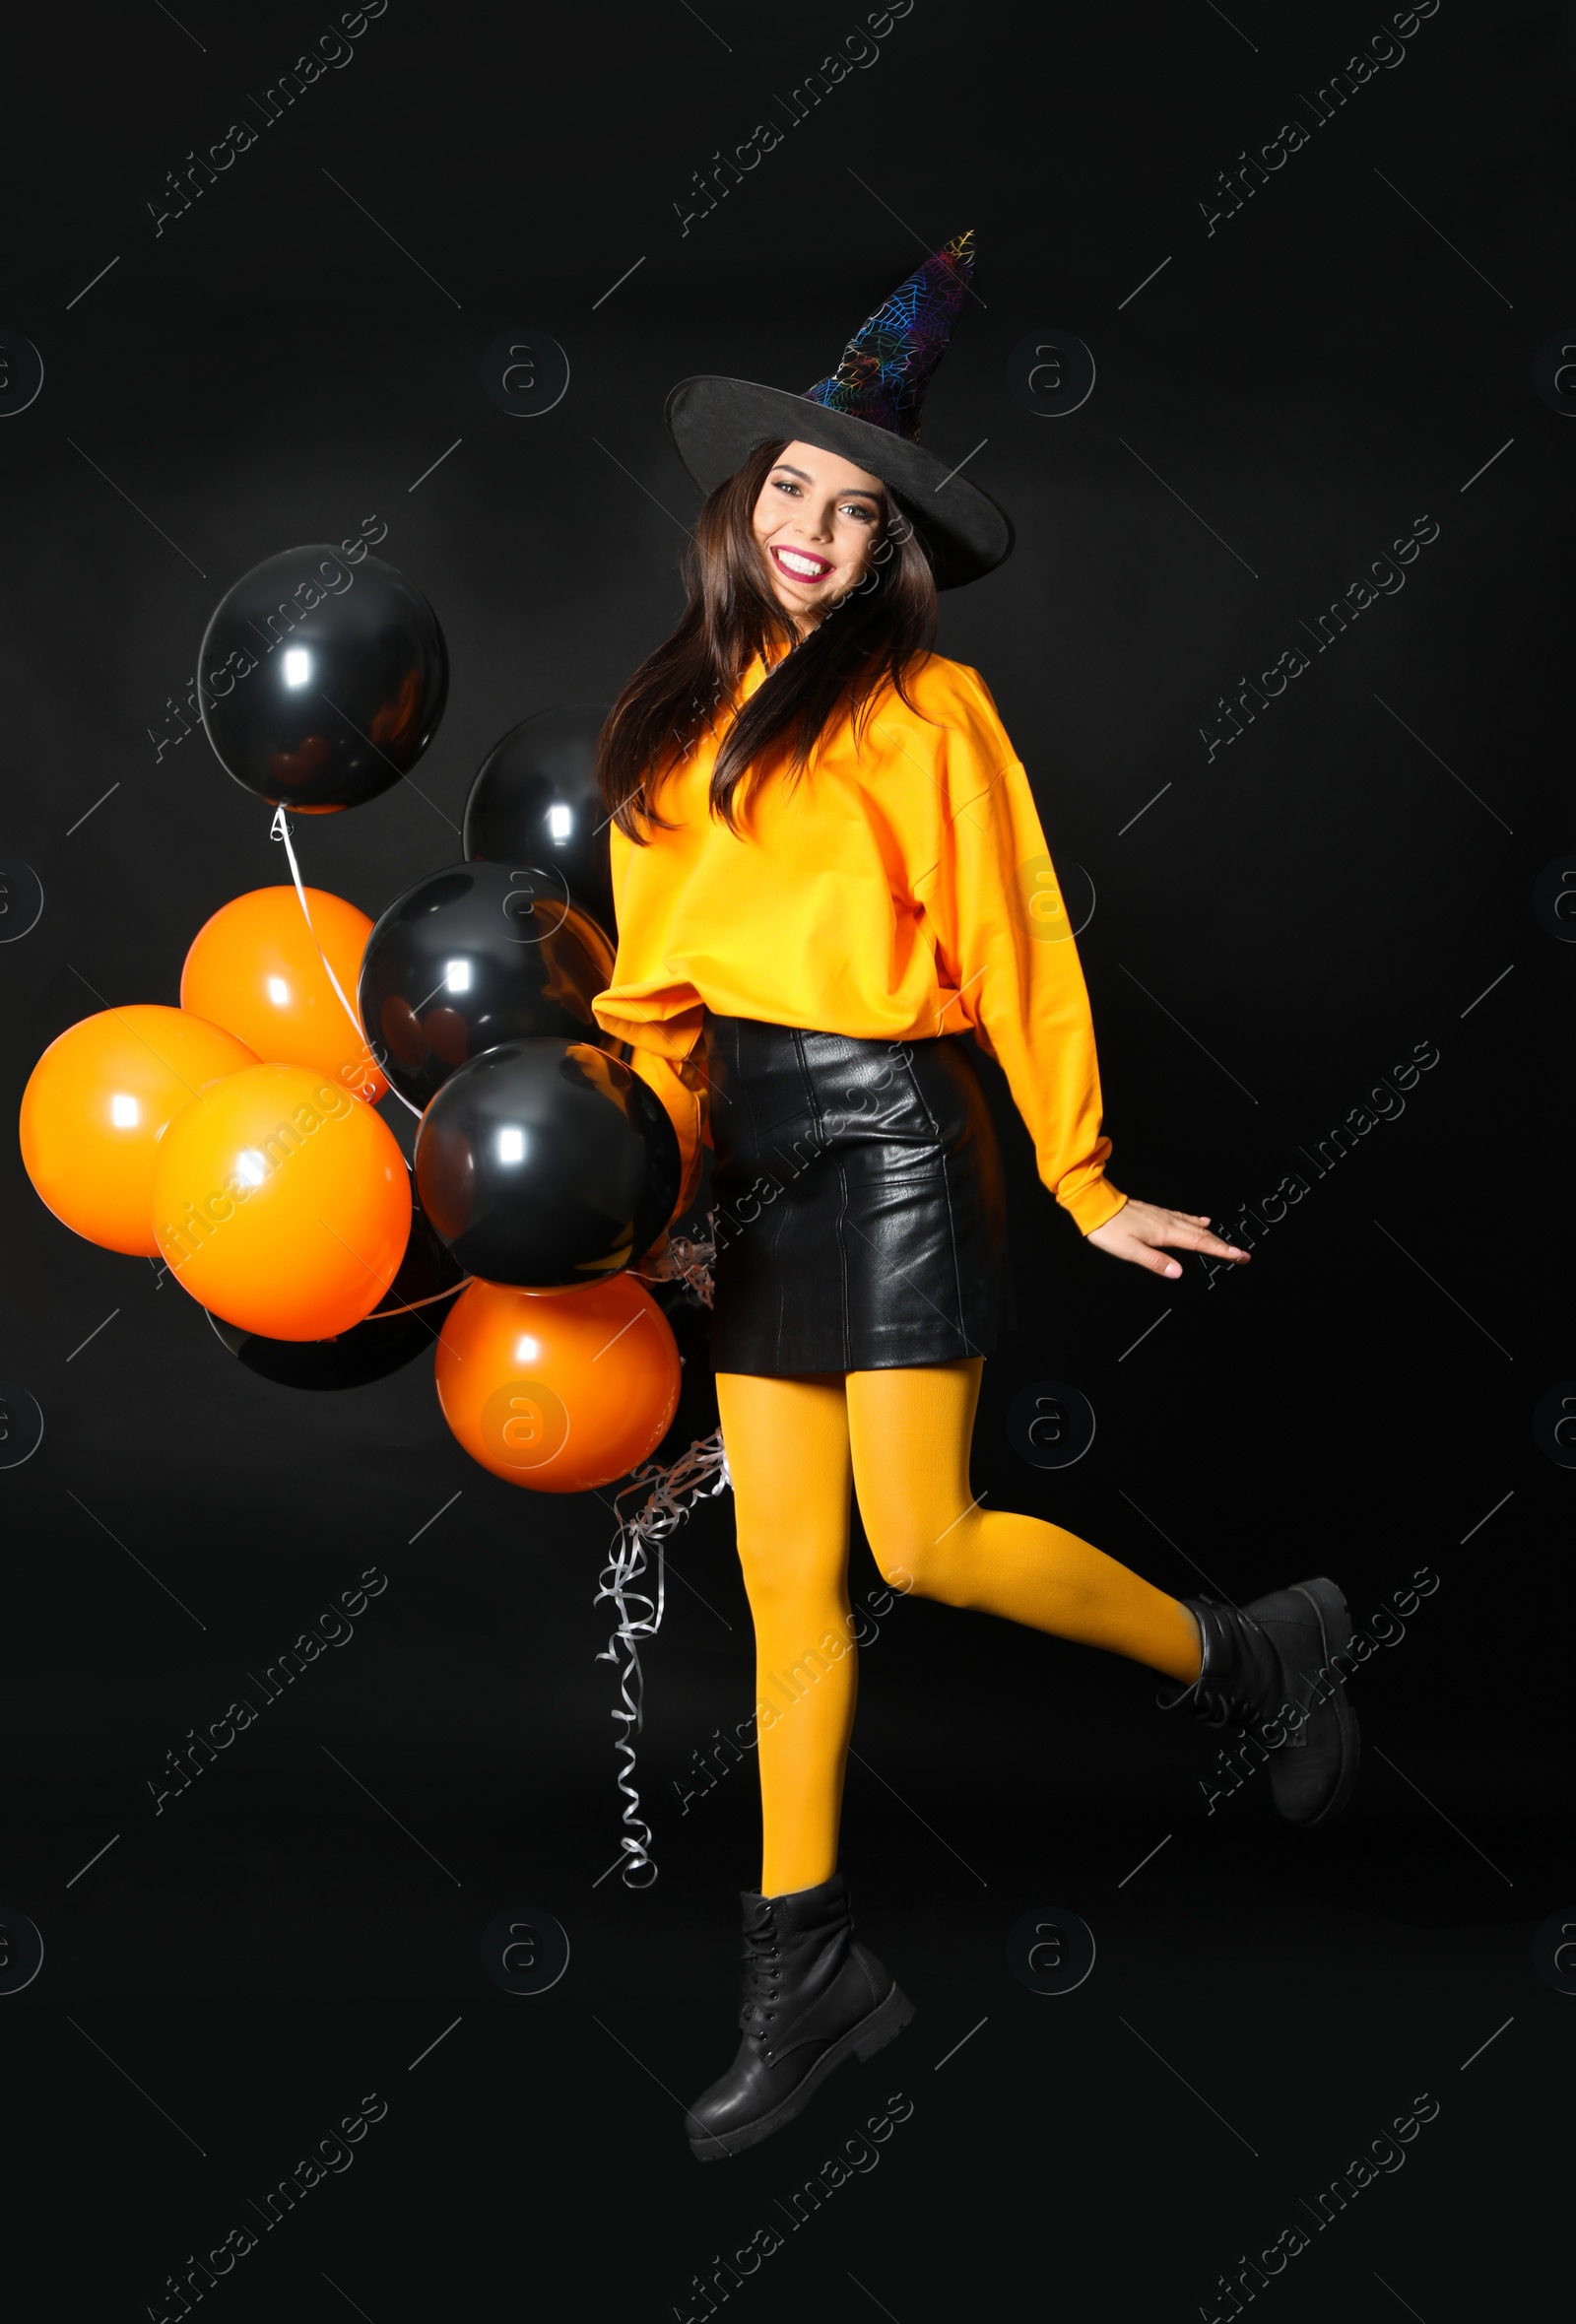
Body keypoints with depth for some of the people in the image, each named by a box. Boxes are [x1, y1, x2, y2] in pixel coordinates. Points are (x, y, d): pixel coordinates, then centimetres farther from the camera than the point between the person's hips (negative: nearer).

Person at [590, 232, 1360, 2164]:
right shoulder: (677, 717, 13)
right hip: (755, 1151, 6)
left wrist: (1085, 1180, -5)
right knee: (785, 1570, 5)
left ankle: (1251, 1655, 15)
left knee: (925, 1541, -9)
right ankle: (805, 1971, 13)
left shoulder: (923, 702, -4)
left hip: (892, 1131, -5)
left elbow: (1016, 944, -5)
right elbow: (655, 969, 14)